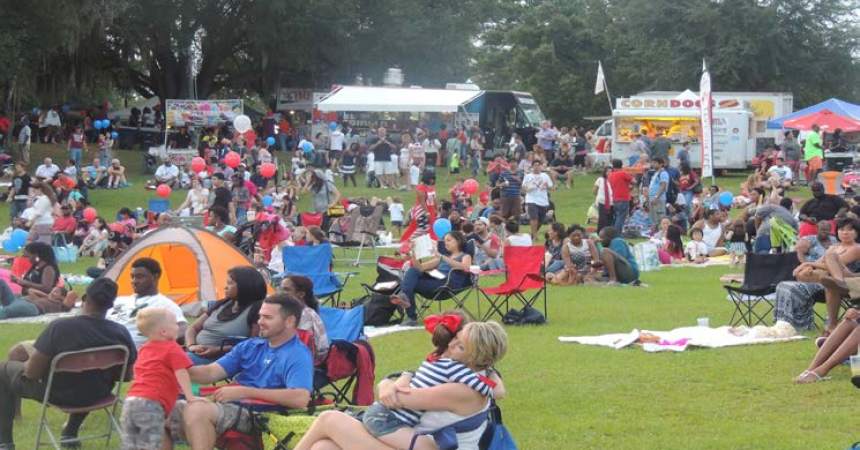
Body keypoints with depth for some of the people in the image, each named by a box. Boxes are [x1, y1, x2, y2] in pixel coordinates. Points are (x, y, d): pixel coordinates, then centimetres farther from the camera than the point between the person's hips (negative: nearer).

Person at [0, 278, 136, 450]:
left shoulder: (59, 327, -27)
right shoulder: (120, 333, -17)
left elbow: (32, 372, -21)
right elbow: (127, 376, -4)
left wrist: (27, 364, 3)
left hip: (57, 395, -3)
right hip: (98, 395, 4)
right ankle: (70, 432, 45)